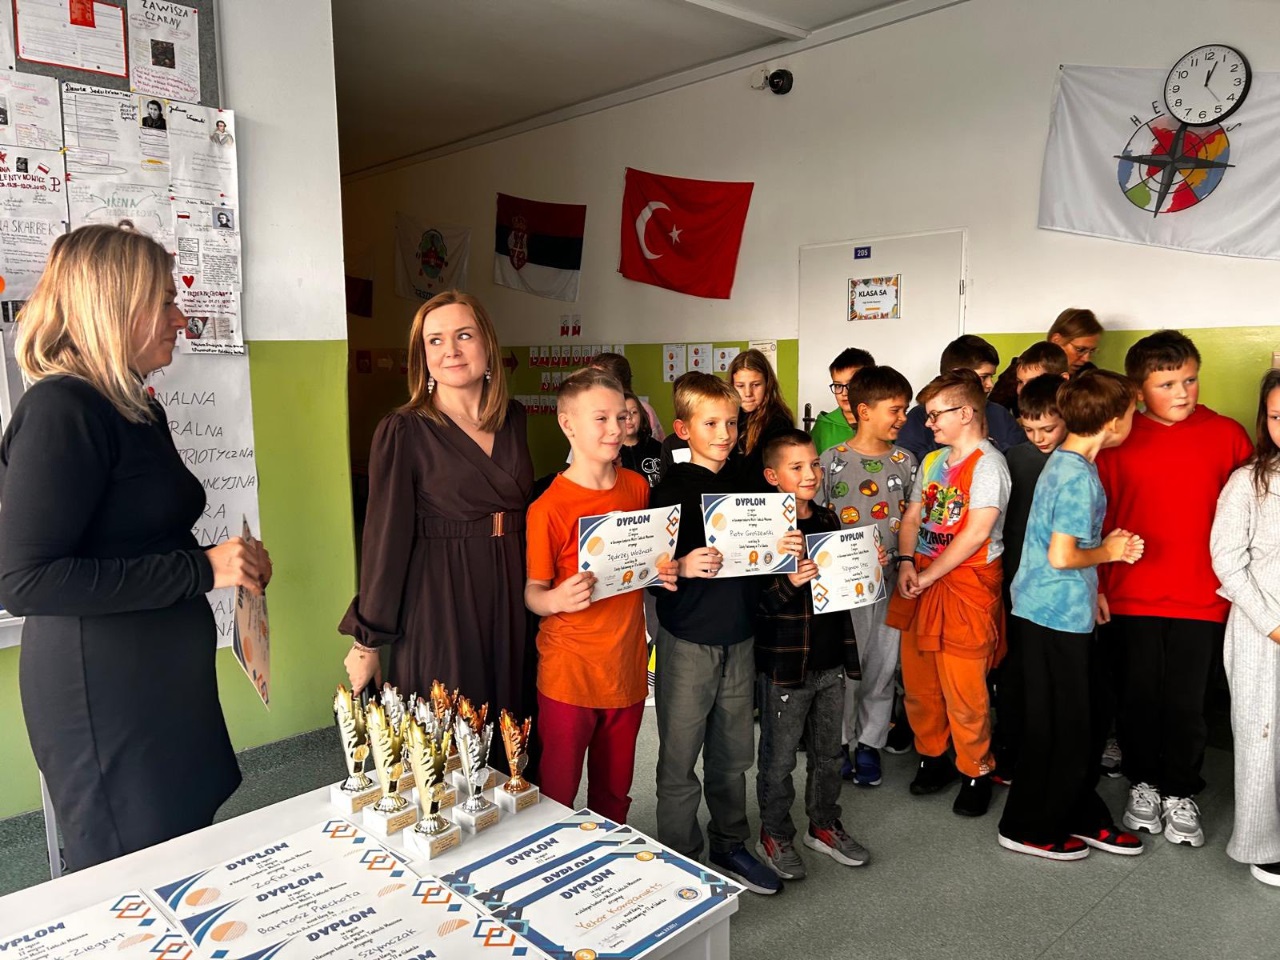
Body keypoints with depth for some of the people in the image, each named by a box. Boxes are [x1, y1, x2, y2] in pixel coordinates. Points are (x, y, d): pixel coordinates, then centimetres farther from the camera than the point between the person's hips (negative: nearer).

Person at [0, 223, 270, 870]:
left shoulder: (138, 410, 14)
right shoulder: (61, 410, -16)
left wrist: (229, 563, 6)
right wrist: (200, 569, -22)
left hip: (164, 682, 9)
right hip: (104, 692, -9)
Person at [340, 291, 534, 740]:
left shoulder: (512, 419, 5)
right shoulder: (402, 431, -10)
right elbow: (387, 537, -10)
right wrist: (367, 639, -6)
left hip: (510, 597, 5)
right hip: (438, 603, -5)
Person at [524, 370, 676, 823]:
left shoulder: (637, 487, 2)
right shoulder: (549, 507, -15)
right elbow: (531, 592, -10)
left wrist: (662, 571, -4)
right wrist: (557, 600, -31)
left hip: (627, 666, 5)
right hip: (569, 672, -5)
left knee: (615, 789, 19)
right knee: (558, 791, 9)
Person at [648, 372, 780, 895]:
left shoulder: (742, 486, 8)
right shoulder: (671, 490, -9)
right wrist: (684, 567, -30)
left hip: (738, 636, 5)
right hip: (687, 640, -5)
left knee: (734, 754, 17)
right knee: (679, 759, 5)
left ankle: (730, 845, 35)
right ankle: (679, 862, 21)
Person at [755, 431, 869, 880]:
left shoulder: (828, 519, 6)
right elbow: (754, 601, -20)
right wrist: (789, 581, -36)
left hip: (831, 658, 6)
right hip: (785, 662, -6)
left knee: (827, 752, 20)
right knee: (779, 757, 9)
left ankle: (824, 825, 39)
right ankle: (775, 834, 28)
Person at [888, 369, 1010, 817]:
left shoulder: (988, 463, -11)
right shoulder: (932, 461, 13)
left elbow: (976, 533, -17)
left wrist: (928, 576, -13)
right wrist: (906, 562, -2)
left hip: (966, 584, -7)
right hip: (921, 583, 7)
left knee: (964, 689, -1)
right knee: (918, 679, 12)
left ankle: (976, 772, 19)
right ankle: (933, 755, 31)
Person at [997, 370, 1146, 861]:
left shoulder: (1063, 462, 9)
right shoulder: (1080, 476, -20)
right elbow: (1061, 557, -24)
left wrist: (1108, 546, 6)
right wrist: (1108, 551, -8)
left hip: (1050, 612, 10)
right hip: (1058, 618, -9)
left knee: (1082, 723, 19)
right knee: (1061, 730, 4)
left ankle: (1084, 817, 33)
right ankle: (1027, 829, 19)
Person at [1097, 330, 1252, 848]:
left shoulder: (1227, 435, 0)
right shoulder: (1117, 439, -1)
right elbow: (1097, 516, 2)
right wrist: (1097, 583, 0)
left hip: (1201, 599, 0)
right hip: (1131, 597, 0)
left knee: (1186, 702, 8)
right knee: (1139, 696, 12)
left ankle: (1180, 794, 29)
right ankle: (1143, 784, 32)